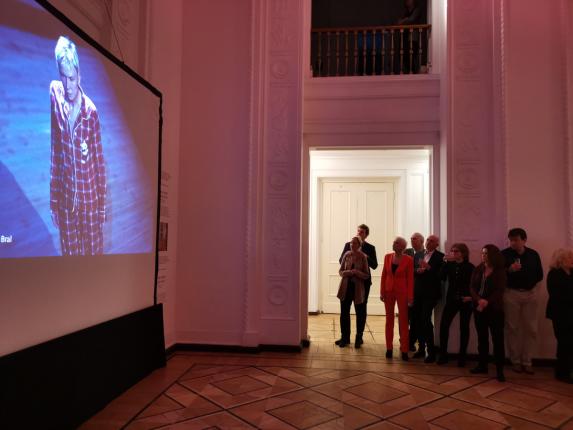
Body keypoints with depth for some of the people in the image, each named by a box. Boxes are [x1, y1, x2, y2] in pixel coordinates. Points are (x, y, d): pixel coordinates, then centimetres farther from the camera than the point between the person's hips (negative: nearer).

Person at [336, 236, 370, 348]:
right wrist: (346, 272, -15)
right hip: (346, 287, 3)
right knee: (344, 313, 7)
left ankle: (358, 339, 21)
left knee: (359, 314, 7)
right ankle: (345, 338, 21)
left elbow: (366, 275, -4)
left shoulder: (363, 257, -7)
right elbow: (340, 271, 6)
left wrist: (357, 272, -22)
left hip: (358, 288, -3)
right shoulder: (346, 255, 1)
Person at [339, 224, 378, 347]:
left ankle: (359, 336, 13)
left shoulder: (370, 248, 3)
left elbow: (374, 266, -4)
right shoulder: (348, 245, 6)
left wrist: (366, 257, -19)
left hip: (364, 281, -1)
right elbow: (341, 261, 0)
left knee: (362, 309, 4)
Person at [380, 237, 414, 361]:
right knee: (389, 319, 9)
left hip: (402, 292, -3)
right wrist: (382, 292, 1)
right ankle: (389, 348, 17)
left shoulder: (408, 260, -7)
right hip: (389, 291, 4)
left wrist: (410, 296, -9)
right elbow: (384, 275, 5)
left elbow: (410, 279, -6)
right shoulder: (387, 257, 3)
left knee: (403, 320, 2)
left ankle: (404, 350, 8)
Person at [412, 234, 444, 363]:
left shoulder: (440, 257, -3)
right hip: (418, 292, 5)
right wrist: (418, 270, -10)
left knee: (426, 320, -11)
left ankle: (431, 352, -1)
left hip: (430, 293, -5)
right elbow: (412, 271, 10)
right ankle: (421, 348, 21)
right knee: (418, 321, 8)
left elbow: (440, 274, -12)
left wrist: (428, 267, -22)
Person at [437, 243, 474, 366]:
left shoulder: (470, 267, -4)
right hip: (451, 300, 2)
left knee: (464, 328, 5)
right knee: (443, 325, -6)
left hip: (465, 301, -2)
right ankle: (443, 355, 4)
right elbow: (442, 277, -11)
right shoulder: (450, 265, 4)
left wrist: (471, 296, -14)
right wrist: (445, 262, -17)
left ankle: (462, 356, 15)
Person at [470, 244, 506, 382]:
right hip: (479, 308, 4)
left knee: (497, 339, -3)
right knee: (482, 338, 11)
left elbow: (499, 291, -11)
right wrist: (479, 300, -18)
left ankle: (500, 370, 3)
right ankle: (482, 365, 20)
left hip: (494, 309, -4)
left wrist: (487, 302, -23)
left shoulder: (500, 271, -2)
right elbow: (472, 287, 1)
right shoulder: (477, 270, 9)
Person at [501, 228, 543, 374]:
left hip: (530, 293, 3)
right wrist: (509, 270, -22)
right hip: (511, 293, -3)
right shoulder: (504, 254, -4)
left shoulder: (533, 254, 5)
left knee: (531, 329, 4)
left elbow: (539, 275, 11)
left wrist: (530, 282, -5)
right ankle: (515, 361, 10)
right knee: (512, 328, 1)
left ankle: (527, 362, 13)